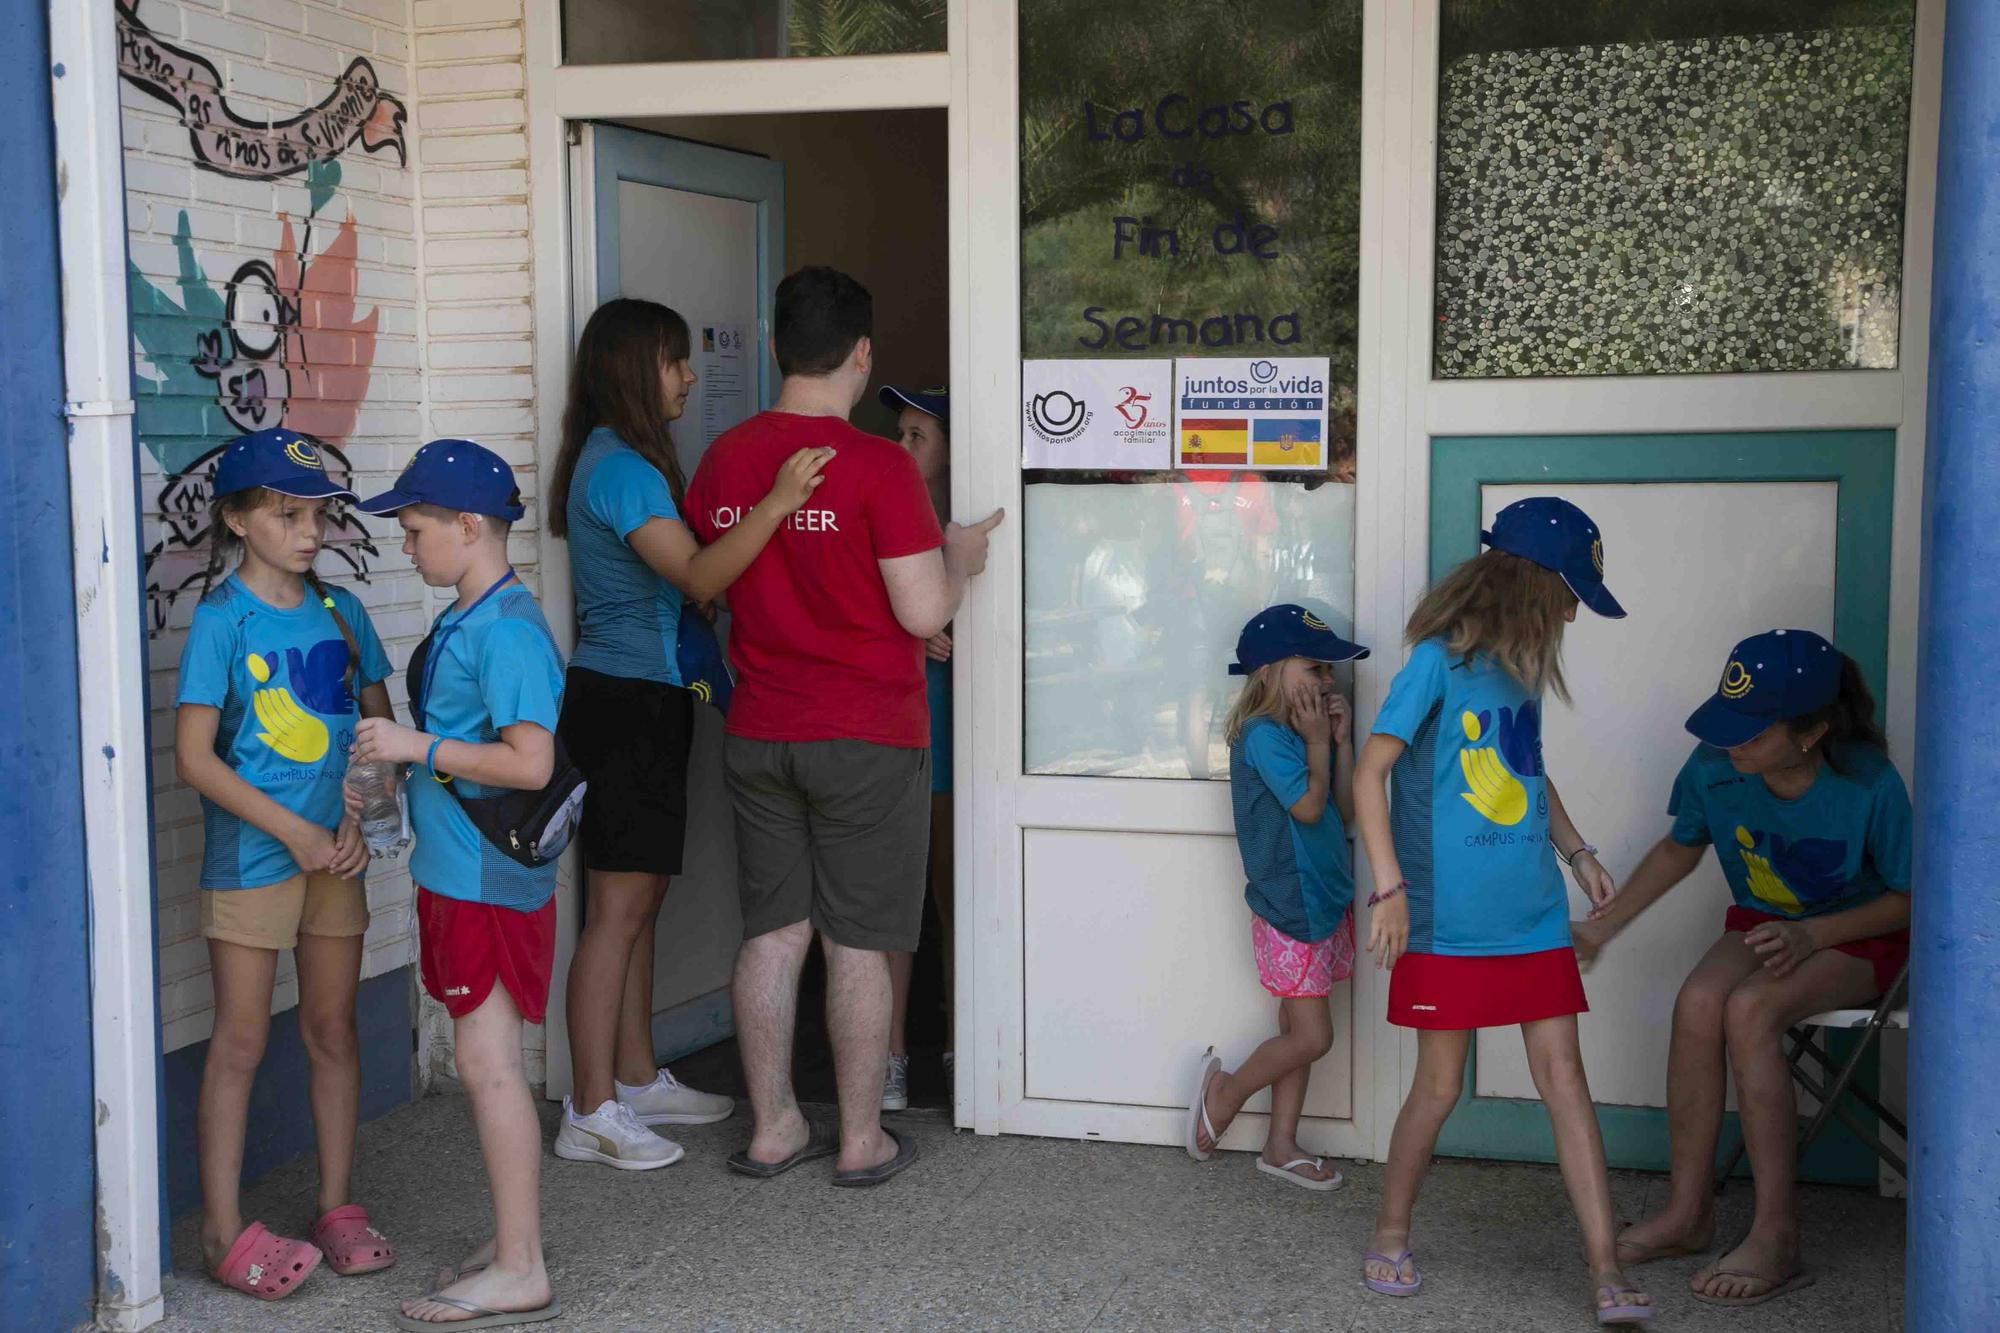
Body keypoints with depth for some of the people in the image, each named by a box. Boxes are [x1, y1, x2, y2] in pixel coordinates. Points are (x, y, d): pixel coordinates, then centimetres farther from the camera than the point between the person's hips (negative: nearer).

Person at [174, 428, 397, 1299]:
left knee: (333, 1029, 11)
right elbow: (194, 756, -13)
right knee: (240, 1041, 2)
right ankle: (223, 1232, 12)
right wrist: (292, 830, -16)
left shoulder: (339, 611, 5)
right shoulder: (221, 620, -9)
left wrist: (358, 819, -5)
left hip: (334, 853, 5)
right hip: (250, 856, -5)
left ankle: (337, 1205, 23)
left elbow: (380, 727, 11)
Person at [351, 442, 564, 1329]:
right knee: (486, 1064, 15)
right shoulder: (467, 622, 13)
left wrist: (418, 747, -20)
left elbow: (530, 762, -25)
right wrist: (401, 754, 13)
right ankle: (511, 1240, 26)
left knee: (487, 1065, -5)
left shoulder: (508, 630, -18)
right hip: (459, 876, 10)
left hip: (489, 881, -10)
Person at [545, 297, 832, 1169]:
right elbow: (700, 578, -26)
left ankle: (638, 1081, 24)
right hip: (624, 703, -10)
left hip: (644, 702, 10)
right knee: (619, 907, -6)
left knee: (639, 901, 15)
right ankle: (590, 1113, 0)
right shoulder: (619, 467, -16)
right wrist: (779, 501, -35)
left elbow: (683, 581, 19)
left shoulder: (625, 460, 16)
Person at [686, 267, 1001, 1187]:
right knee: (858, 944, 5)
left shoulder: (722, 461, 3)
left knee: (772, 931, 13)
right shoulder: (877, 467, -16)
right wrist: (959, 557, 3)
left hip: (757, 733, 5)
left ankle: (772, 1128, 22)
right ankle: (862, 1141, 15)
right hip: (867, 739, -5)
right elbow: (924, 613, -16)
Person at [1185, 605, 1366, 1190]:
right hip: (1289, 909, -9)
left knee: (1298, 1033, 12)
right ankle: (1226, 1092, 16)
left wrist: (1341, 742, 1)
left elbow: (1343, 812, 9)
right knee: (1311, 1036, -7)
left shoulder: (1298, 734, 11)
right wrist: (1318, 741, -11)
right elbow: (1308, 808, -20)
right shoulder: (1263, 735, -16)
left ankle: (1281, 1145, 20)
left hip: (1323, 903, 9)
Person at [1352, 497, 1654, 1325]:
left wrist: (1577, 852, 16)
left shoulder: (1522, 666, 10)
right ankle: (1391, 1234, 26)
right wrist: (1391, 887, -19)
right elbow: (1370, 771, -14)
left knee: (1563, 1077, 3)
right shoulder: (1439, 661, -11)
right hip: (1450, 918, -6)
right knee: (1439, 1087, 5)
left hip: (1532, 914, 6)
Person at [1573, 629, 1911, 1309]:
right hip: (1760, 922, 4)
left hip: (1859, 937, -4)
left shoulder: (1869, 785, -25)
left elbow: (1909, 898, -10)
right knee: (1698, 1001, -30)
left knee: (1748, 1009, -34)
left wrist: (1812, 935, -25)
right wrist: (1604, 923, 5)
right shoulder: (1715, 765, -14)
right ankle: (1688, 1208, -15)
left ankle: (1776, 1238, -28)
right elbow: (1679, 848, 8)